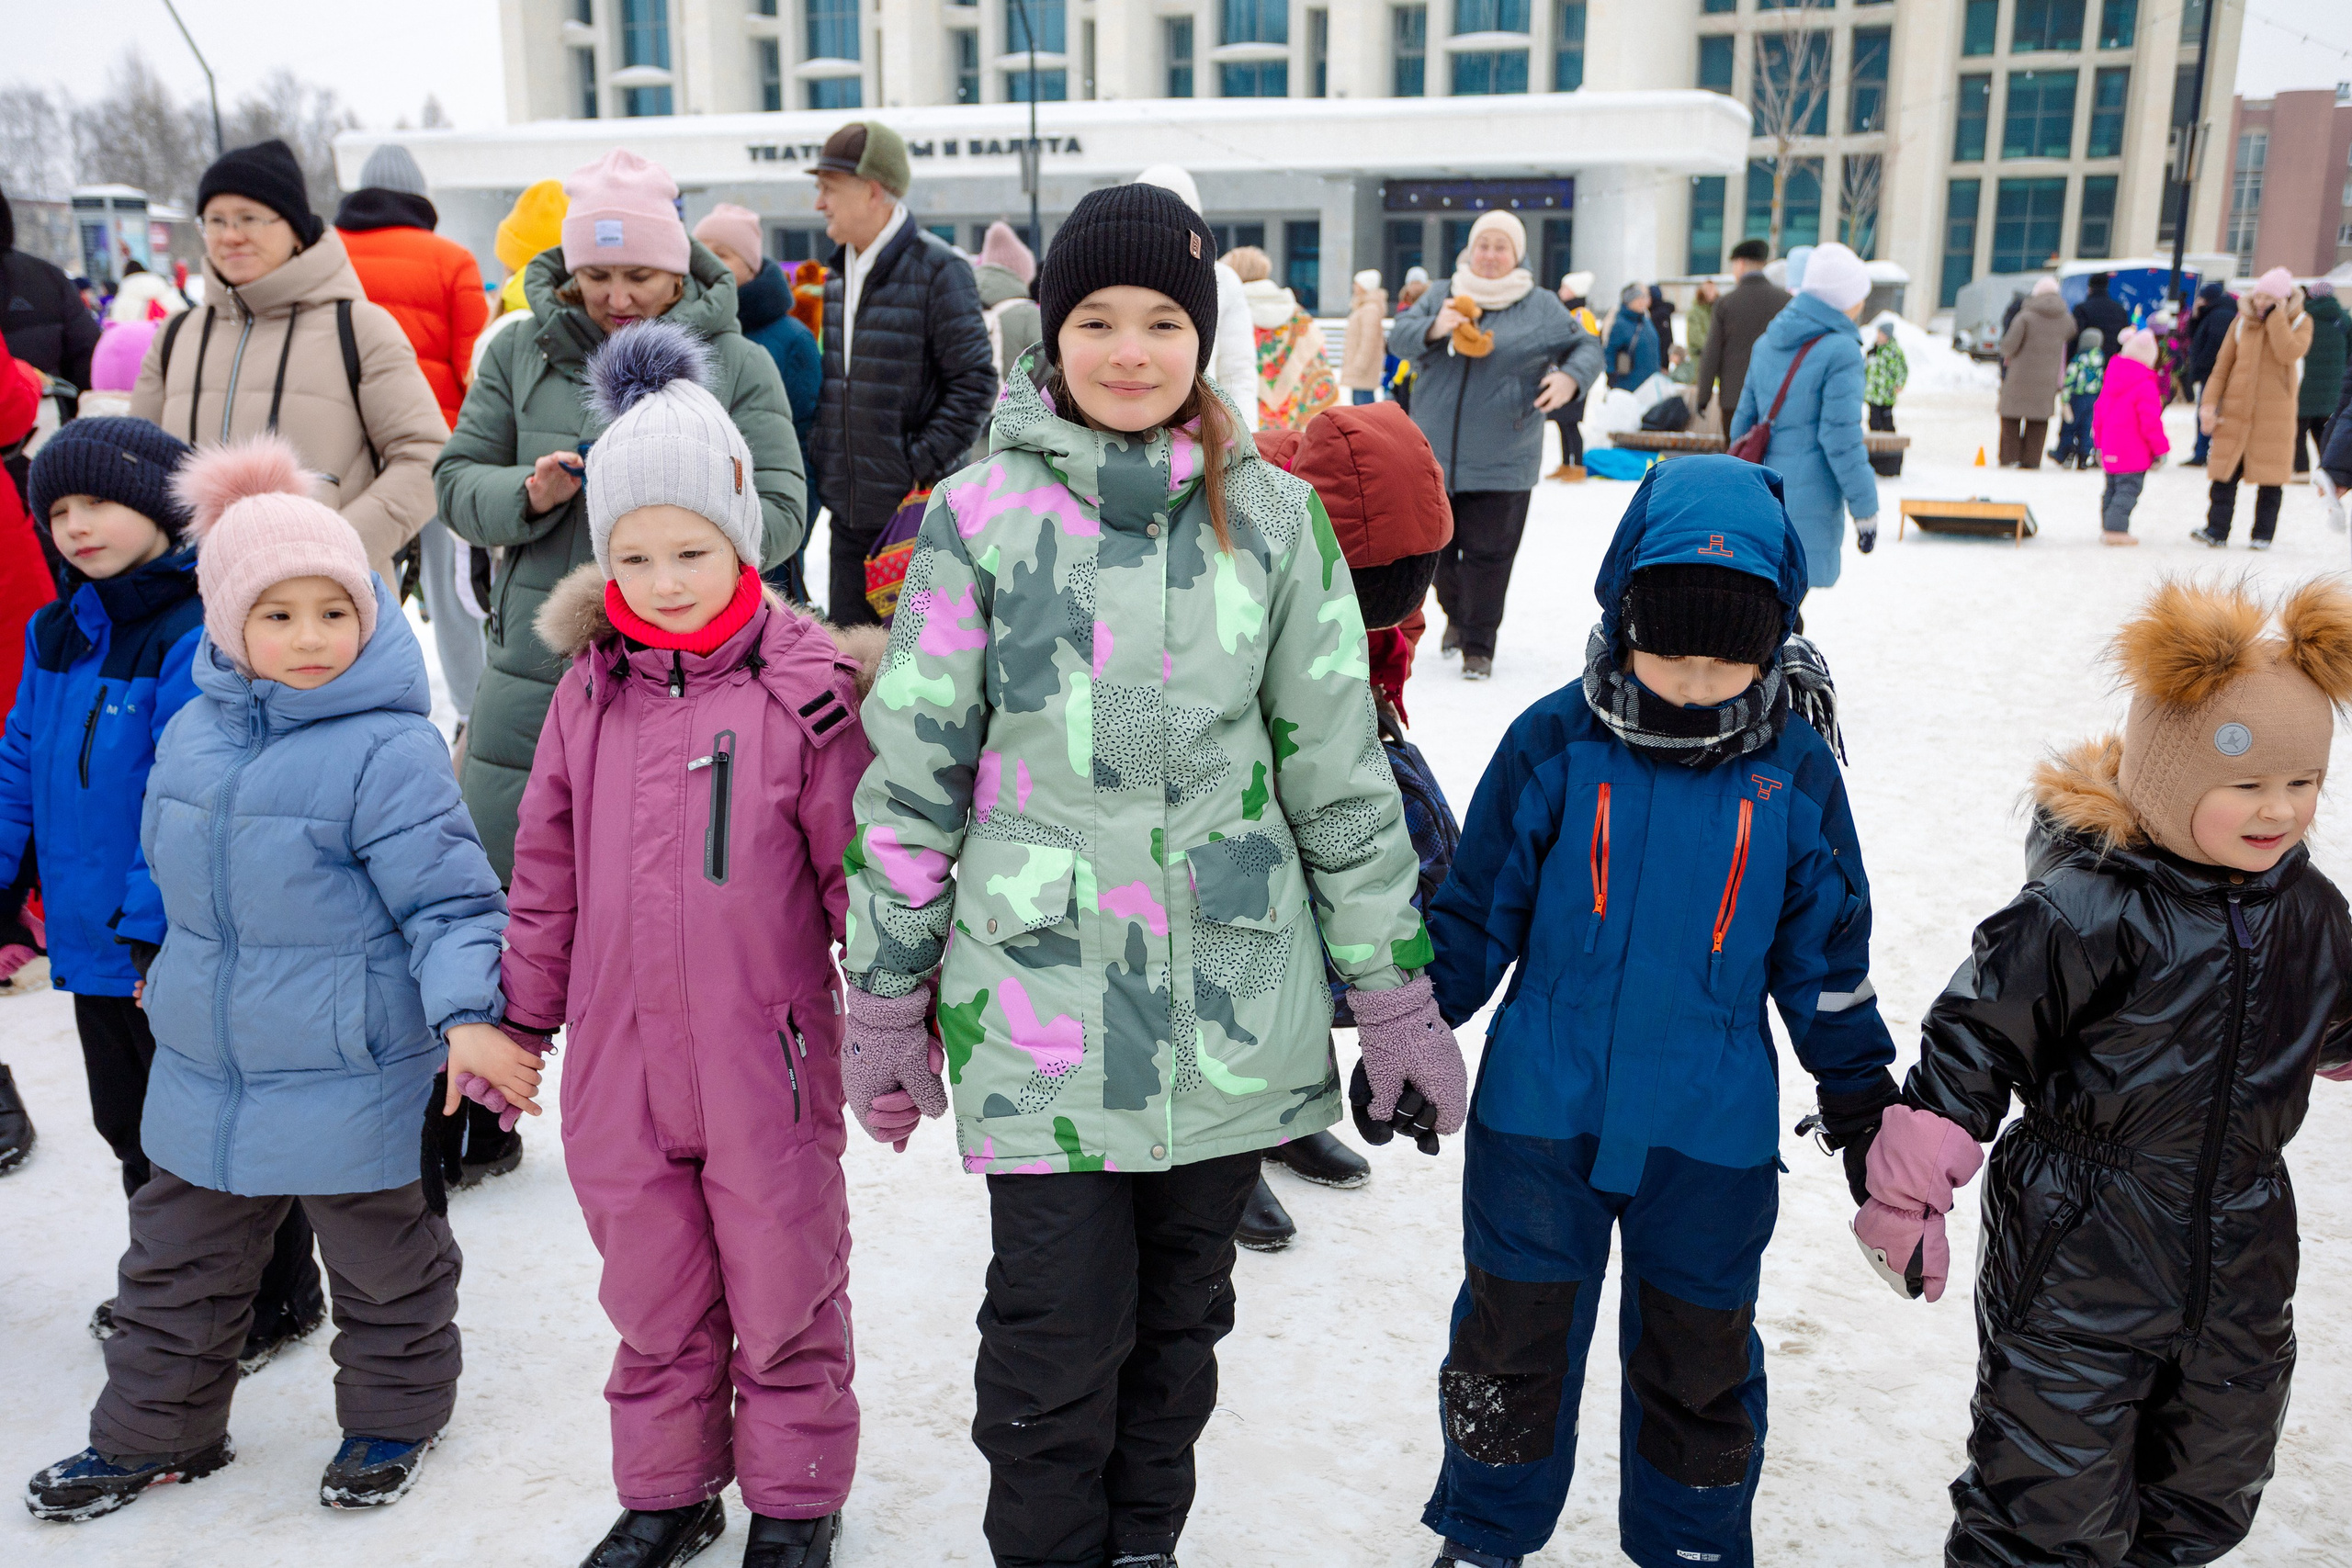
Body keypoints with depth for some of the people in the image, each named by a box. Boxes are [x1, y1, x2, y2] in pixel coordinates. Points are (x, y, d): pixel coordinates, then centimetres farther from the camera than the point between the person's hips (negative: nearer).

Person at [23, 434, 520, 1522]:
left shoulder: (388, 749, -19)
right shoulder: (193, 735, 2)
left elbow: (444, 898, -19)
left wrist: (466, 1014, -31)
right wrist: (171, 966, 25)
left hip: (347, 1074, -6)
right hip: (203, 1066, 6)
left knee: (379, 1257, 13)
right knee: (177, 1258, 20)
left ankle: (393, 1413, 35)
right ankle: (154, 1430, 39)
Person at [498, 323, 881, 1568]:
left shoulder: (805, 690, -10)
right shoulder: (589, 693, 3)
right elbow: (547, 870, 11)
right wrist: (518, 1018, 13)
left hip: (767, 1067, -4)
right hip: (618, 1068, 4)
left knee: (784, 1299, 13)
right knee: (654, 1302, 20)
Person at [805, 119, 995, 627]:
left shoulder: (938, 269, -10)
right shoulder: (836, 275, 13)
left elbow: (975, 384, -12)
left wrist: (921, 470, -15)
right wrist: (823, 467, 11)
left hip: (918, 507, -7)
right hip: (849, 510, 7)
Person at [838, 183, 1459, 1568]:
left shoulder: (1274, 517, 2)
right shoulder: (982, 517, -3)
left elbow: (1341, 769, 5)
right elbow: (911, 776, 0)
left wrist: (1393, 991, 6)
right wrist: (885, 998, 2)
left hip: (1234, 1010, 2)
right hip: (1039, 1003, -2)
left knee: (1181, 1314, 17)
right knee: (1058, 1336, 2)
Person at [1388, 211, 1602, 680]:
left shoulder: (1542, 307, 3)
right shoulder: (1441, 297, 7)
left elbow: (1587, 347, 8)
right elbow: (1398, 336, -3)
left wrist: (1570, 378, -15)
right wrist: (1434, 330, -25)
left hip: (1501, 462, -3)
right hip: (1434, 453, 3)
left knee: (1488, 552, -5)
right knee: (1438, 544, 14)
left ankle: (1478, 646, 4)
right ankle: (1456, 615, 40)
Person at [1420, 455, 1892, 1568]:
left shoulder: (1795, 768, -4)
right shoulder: (1554, 744, -9)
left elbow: (1826, 955, 6)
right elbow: (1473, 913, 1)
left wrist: (1863, 1107, 10)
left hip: (1711, 1131, 1)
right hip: (1540, 1111, 0)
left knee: (1700, 1356, 16)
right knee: (1513, 1337, 14)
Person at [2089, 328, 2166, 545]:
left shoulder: (2110, 379, 8)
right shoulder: (2145, 386, -16)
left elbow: (2098, 412, 16)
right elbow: (2150, 422, -17)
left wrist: (2099, 443, 25)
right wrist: (2160, 449, -7)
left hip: (2110, 451, 8)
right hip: (2134, 454, -8)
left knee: (2112, 489, 18)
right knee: (2127, 489, -5)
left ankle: (2108, 527, 23)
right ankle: (2116, 529, -9)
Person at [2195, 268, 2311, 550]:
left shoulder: (2299, 322, 1)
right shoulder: (2242, 320, 7)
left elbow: (2288, 354, -20)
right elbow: (2223, 364, 7)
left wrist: (2275, 316, -16)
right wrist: (2209, 402, -2)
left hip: (2275, 414, -2)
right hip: (2236, 409, 2)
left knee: (2270, 475, 2)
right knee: (2225, 472, -4)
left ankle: (2263, 534, 10)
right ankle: (2217, 530, -1)